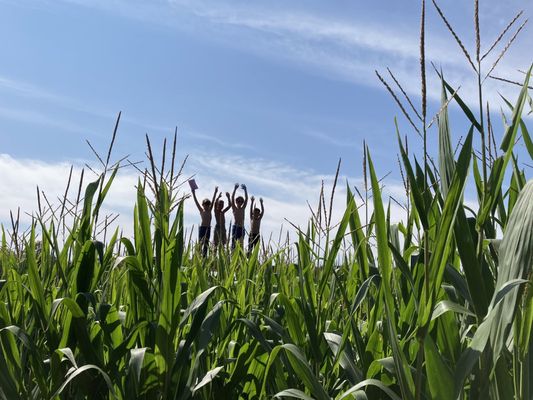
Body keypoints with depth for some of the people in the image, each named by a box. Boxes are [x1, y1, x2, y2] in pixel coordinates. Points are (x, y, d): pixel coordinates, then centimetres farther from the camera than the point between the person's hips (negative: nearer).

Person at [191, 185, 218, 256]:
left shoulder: (209, 210, 11)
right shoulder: (201, 210, 4)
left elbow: (213, 201, 6)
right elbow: (196, 202, 0)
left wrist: (215, 193, 1)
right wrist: (193, 193, -6)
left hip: (208, 228, 3)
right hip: (202, 227, -3)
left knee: (206, 242, 3)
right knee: (200, 242, -4)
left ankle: (204, 256, 2)